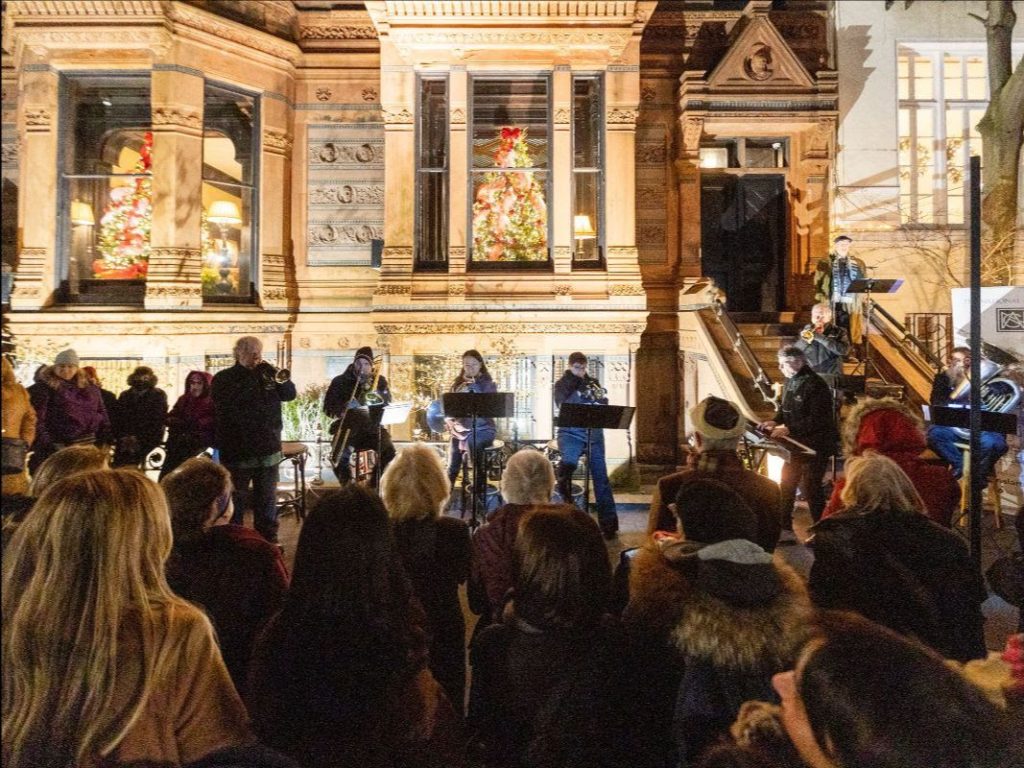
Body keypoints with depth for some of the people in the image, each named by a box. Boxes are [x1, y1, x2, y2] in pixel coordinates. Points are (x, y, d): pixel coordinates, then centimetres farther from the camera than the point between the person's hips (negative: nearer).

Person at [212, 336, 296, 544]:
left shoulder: (267, 375, 11)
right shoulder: (223, 378, -2)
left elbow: (290, 393, 3)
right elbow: (225, 403, -19)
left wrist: (275, 375, -13)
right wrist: (249, 376, -18)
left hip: (268, 449, 4)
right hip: (237, 450, -4)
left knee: (267, 497, 12)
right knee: (235, 498, 6)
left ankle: (269, 537, 22)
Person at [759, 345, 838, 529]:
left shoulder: (815, 385, -22)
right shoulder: (790, 382, 6)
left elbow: (817, 420, -25)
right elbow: (784, 407, 17)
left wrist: (789, 429, -26)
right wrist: (775, 421, -3)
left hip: (817, 444, -9)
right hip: (796, 442, 9)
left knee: (809, 486, -4)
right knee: (786, 482, 13)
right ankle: (784, 524, 27)